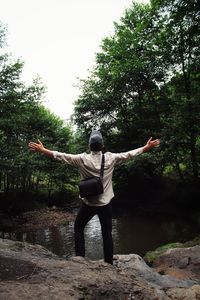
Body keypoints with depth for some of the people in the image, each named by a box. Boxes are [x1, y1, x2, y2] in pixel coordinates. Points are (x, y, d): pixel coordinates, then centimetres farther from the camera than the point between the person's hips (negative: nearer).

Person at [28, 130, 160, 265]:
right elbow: (130, 154, 1)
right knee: (107, 233, 12)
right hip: (106, 203, 1)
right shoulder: (111, 158, -8)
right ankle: (109, 262, 19)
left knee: (78, 228, 20)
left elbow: (61, 156, -7)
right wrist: (147, 147, 13)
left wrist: (42, 150, 2)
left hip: (88, 203, -1)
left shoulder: (83, 159, -12)